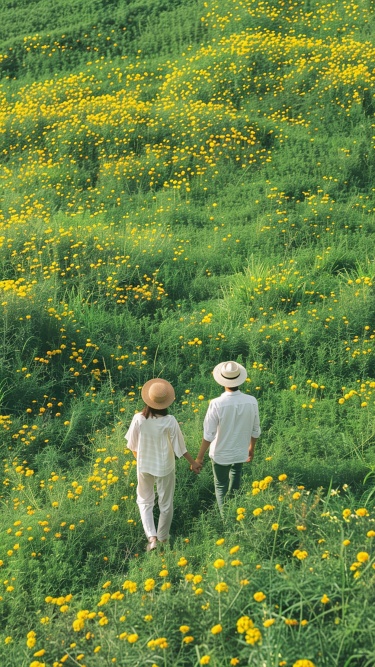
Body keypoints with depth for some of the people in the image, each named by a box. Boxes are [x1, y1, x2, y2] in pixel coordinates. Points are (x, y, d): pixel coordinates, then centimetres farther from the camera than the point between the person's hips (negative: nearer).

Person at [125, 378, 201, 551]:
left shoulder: (138, 419, -21)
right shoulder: (170, 421, -25)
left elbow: (133, 446, -7)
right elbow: (179, 446, -14)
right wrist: (193, 462, 2)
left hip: (144, 466, 1)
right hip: (165, 467, -1)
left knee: (145, 501, 24)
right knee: (166, 503, 21)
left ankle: (151, 537, 12)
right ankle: (163, 537, 37)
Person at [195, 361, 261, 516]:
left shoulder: (216, 404, -29)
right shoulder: (252, 401, -18)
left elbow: (208, 435, -22)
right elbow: (255, 431, -4)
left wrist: (199, 457, -9)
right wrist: (252, 447, 15)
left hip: (221, 454, -4)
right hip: (241, 452, 4)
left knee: (221, 487, 20)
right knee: (236, 473, 35)